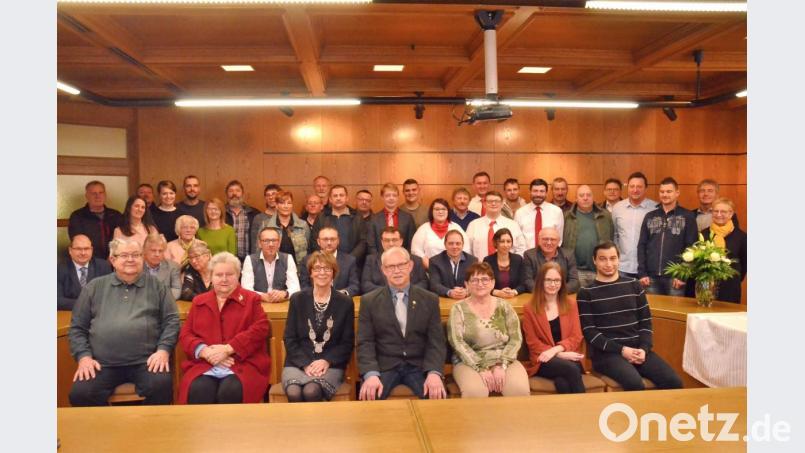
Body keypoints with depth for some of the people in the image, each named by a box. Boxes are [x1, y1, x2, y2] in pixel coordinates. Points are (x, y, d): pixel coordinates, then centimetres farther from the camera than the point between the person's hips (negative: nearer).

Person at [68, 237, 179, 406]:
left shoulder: (156, 286, 11)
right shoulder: (94, 287, 14)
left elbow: (171, 320, 6)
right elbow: (77, 327, 14)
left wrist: (163, 349, -8)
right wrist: (83, 356, 0)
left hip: (146, 361, -1)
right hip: (103, 363, 2)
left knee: (161, 387, -28)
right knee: (80, 394, -21)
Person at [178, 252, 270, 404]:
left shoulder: (251, 299, 12)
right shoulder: (199, 301, 22)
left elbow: (260, 329, -2)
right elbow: (185, 334, 14)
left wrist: (227, 349, -12)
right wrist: (204, 351, -8)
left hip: (243, 364, -2)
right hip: (204, 364, 2)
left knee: (230, 392, -32)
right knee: (198, 392, -31)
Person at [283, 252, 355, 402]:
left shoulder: (345, 302, 6)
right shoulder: (297, 299, 8)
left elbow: (348, 343, 5)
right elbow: (289, 339, 5)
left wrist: (327, 361, -11)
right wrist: (305, 364, -10)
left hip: (330, 365, -1)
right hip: (299, 363, 1)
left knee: (311, 391, -32)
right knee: (294, 393, -32)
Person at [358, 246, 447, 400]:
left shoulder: (430, 300, 6)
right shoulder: (369, 301, 4)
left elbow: (436, 341, 1)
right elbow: (365, 342, -1)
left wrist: (434, 372, -17)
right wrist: (371, 374, -19)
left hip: (419, 366, 1)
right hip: (383, 366, -1)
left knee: (438, 395, -25)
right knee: (367, 395, -29)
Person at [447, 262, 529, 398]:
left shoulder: (504, 306, 8)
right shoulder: (458, 309, 2)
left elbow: (516, 339, 2)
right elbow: (457, 342, -7)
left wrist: (501, 365, -12)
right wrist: (481, 368, -16)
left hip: (504, 360, 2)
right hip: (470, 362, -2)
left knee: (520, 389, -26)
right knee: (475, 392, -33)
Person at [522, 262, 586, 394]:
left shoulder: (570, 304, 13)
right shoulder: (529, 308, 4)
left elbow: (576, 337, 6)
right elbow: (533, 342, 0)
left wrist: (555, 350, -14)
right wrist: (561, 355, -13)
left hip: (569, 357, 1)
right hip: (544, 361, -1)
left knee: (562, 383, -34)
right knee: (571, 368, -33)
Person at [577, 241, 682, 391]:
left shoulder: (634, 285, 14)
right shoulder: (586, 293, 2)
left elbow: (646, 321, 12)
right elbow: (589, 331, -4)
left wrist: (644, 348, -6)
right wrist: (621, 349, -13)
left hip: (637, 349, 4)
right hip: (606, 352, -4)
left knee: (674, 381, -17)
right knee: (634, 383, -30)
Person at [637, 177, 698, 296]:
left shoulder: (688, 217, 2)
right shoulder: (650, 217, 11)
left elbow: (691, 247, -3)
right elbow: (642, 246, 9)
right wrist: (642, 273, 0)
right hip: (651, 276, 3)